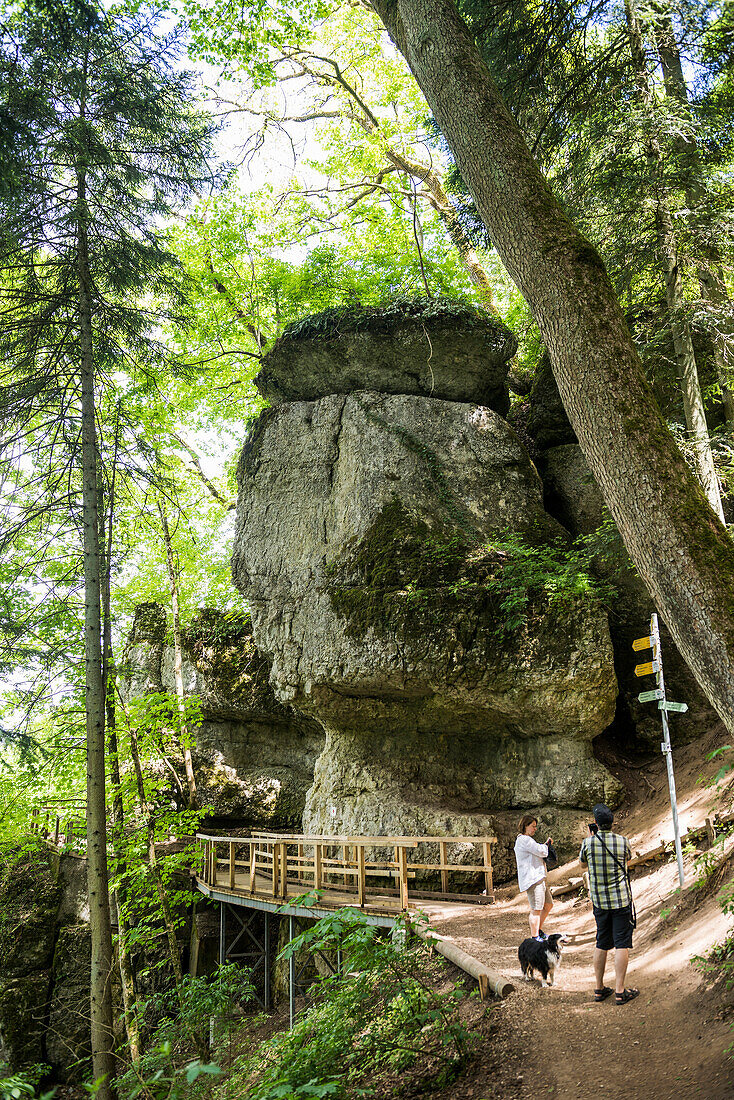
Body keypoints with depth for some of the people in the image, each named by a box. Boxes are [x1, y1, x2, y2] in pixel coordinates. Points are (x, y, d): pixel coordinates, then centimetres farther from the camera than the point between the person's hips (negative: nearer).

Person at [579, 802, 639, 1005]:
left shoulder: (589, 843, -7)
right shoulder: (623, 841, -7)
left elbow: (582, 860, 15)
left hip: (599, 901, 2)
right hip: (621, 900, -2)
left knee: (601, 944, 13)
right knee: (621, 944, 2)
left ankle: (599, 989, 20)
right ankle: (620, 991, 2)